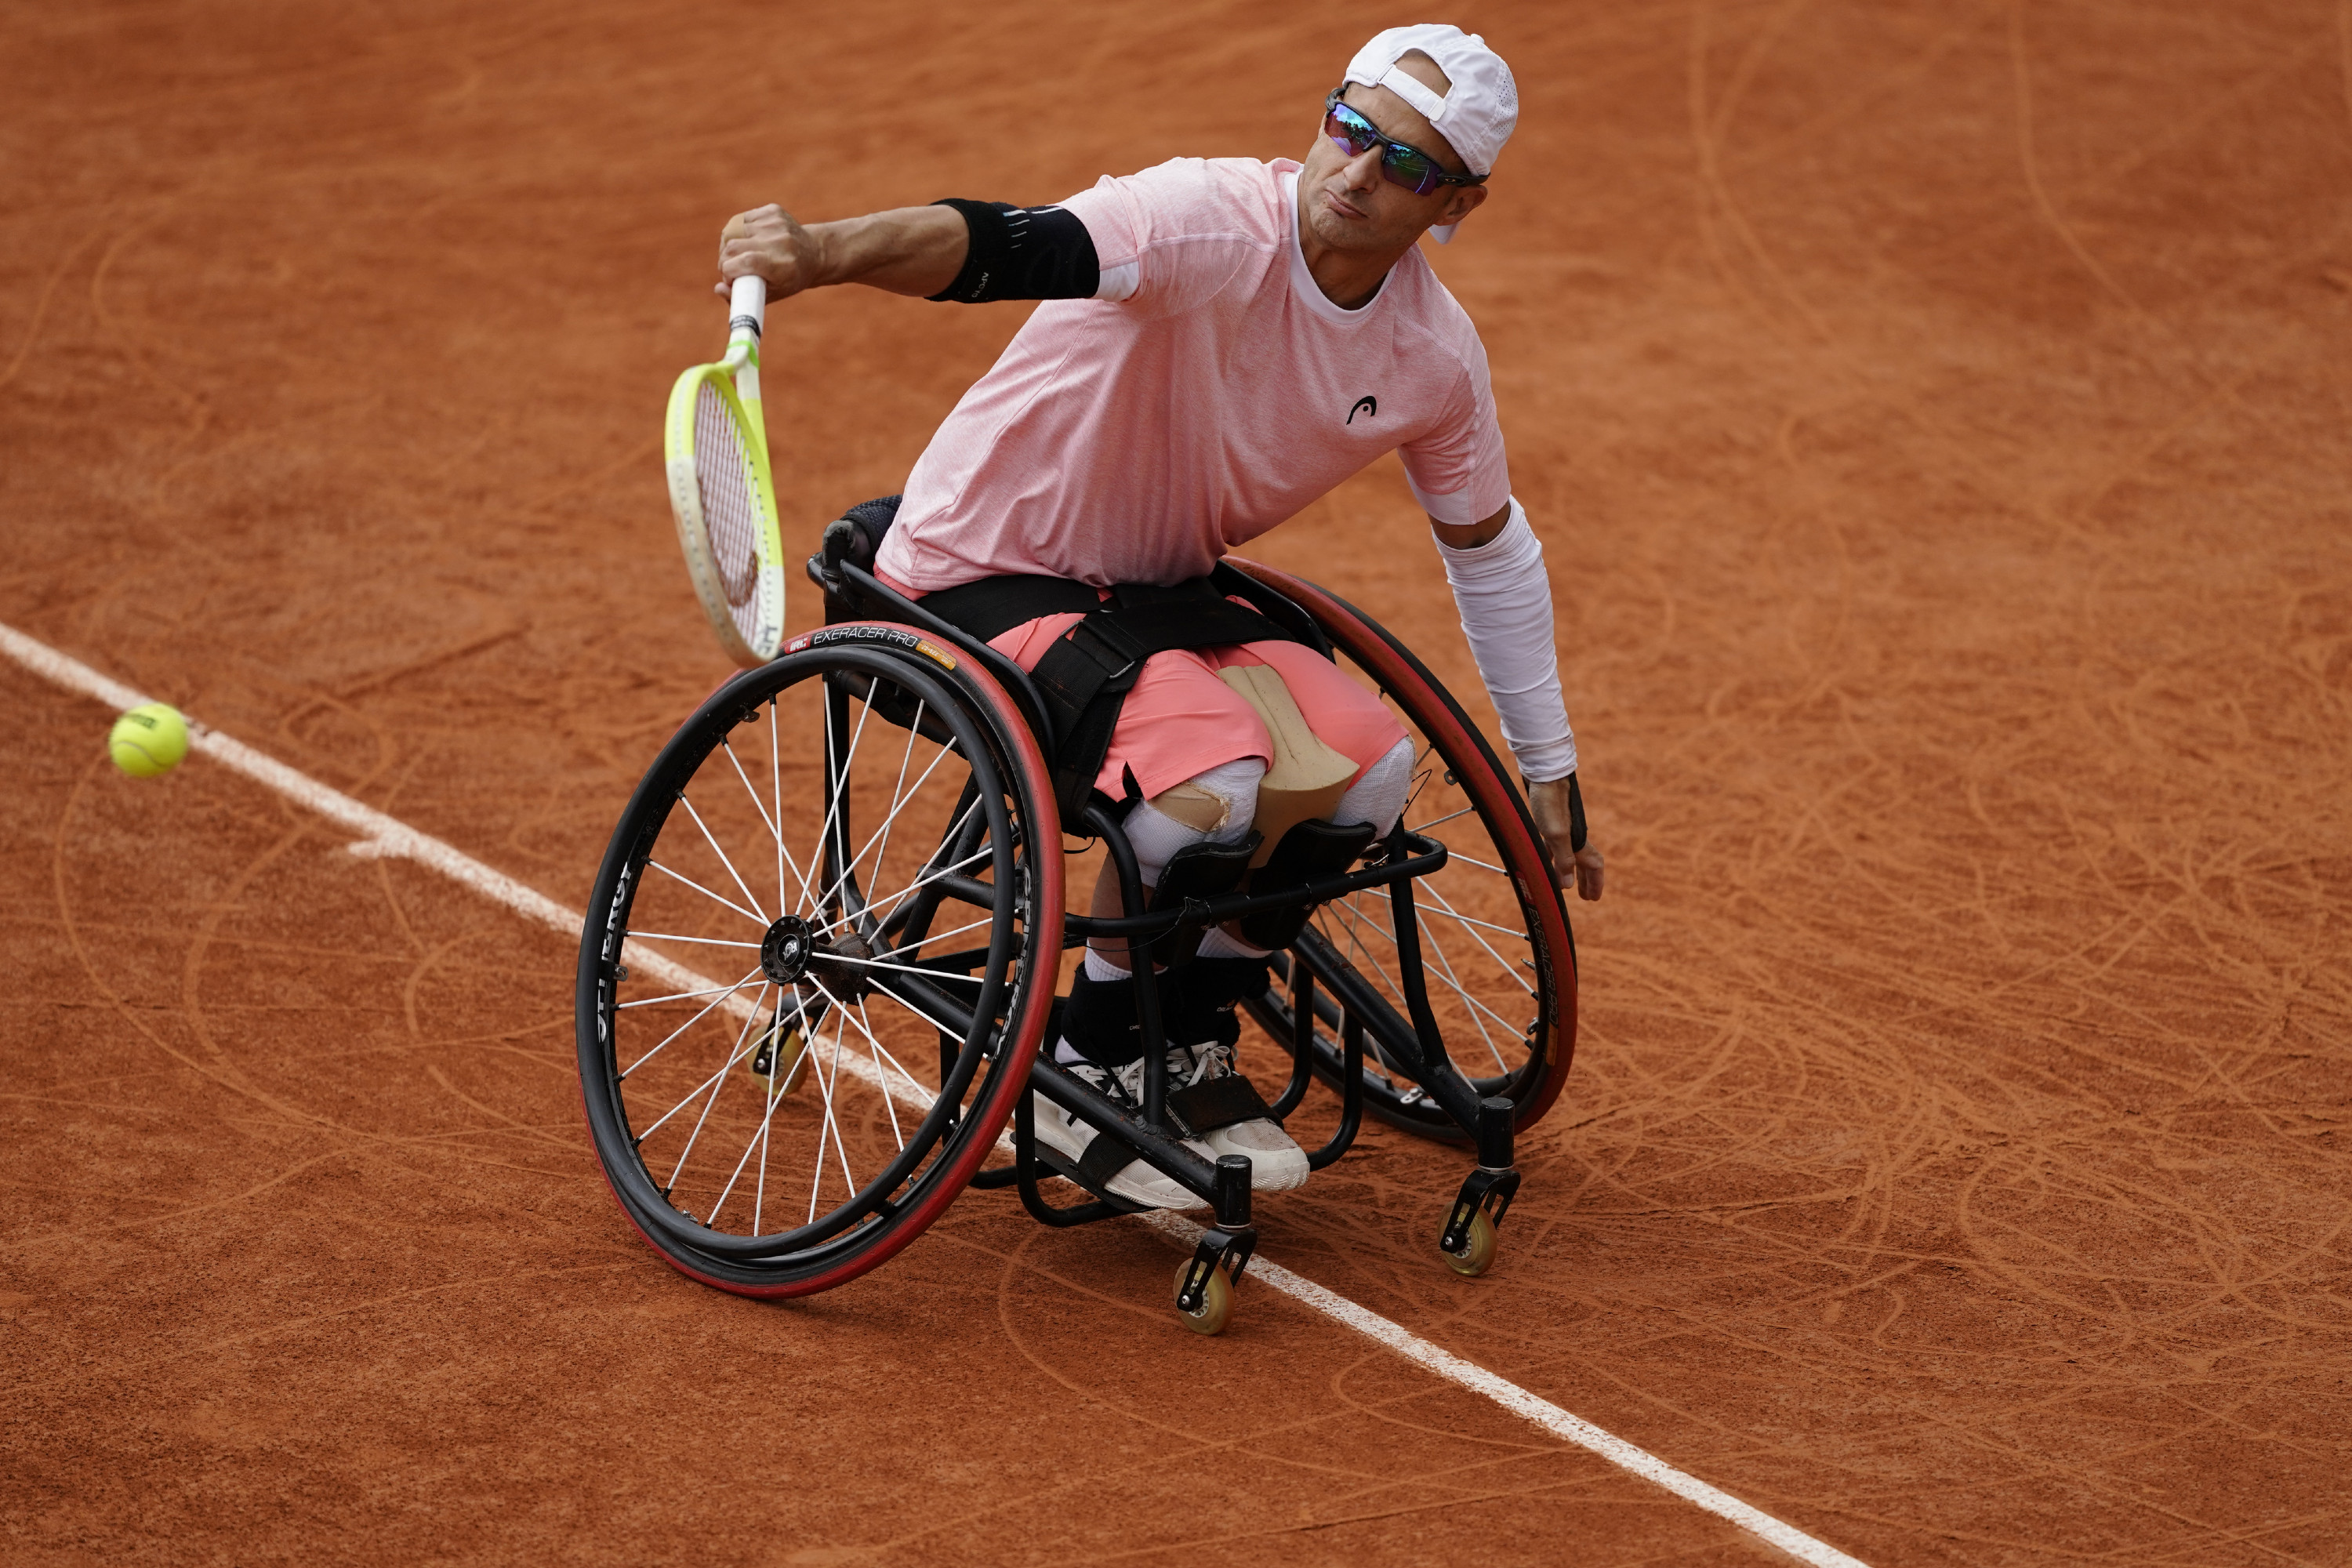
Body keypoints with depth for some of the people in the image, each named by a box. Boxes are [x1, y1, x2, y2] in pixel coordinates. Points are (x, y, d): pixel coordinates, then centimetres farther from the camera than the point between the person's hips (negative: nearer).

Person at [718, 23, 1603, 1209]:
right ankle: (1087, 1083, -4)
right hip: (977, 572, -7)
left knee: (1369, 765, -12)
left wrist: (1549, 775, 18)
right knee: (1219, 784, -29)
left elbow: (1489, 547, 13)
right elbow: (1012, 245, -44)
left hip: (1147, 593, 7)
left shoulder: (1436, 355, -4)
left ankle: (1191, 1049, 9)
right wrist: (824, 251, -64)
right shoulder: (1216, 223, -26)